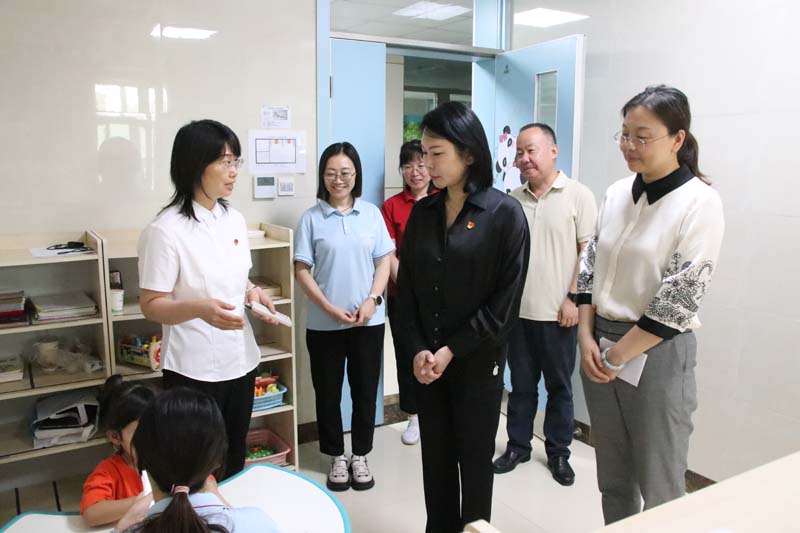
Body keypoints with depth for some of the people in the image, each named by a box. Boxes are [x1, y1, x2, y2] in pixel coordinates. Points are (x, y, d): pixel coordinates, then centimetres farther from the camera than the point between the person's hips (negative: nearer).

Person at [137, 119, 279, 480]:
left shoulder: (235, 219, 4)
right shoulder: (166, 230, -18)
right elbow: (151, 305, -15)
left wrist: (253, 294, -4)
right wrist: (199, 308, -33)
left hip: (240, 358, 7)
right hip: (194, 368, -6)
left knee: (234, 457, 21)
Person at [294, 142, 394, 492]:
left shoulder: (371, 213, 2)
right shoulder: (311, 218, -3)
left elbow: (384, 262, 4)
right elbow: (302, 270, -4)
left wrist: (372, 300, -10)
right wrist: (330, 308, -13)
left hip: (369, 321, 1)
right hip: (324, 324, -1)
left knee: (365, 390, 10)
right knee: (328, 392, 10)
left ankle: (360, 456, 28)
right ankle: (337, 457, 29)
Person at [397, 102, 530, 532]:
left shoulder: (505, 213, -10)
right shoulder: (422, 212, 4)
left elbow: (505, 300, -12)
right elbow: (406, 287, 5)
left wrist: (452, 350, -13)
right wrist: (417, 350, -7)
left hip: (477, 362, -4)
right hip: (426, 361, 4)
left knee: (475, 459, 11)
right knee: (435, 456, 15)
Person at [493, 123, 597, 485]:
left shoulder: (578, 196, -5)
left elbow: (589, 252, -6)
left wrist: (573, 298, -12)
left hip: (558, 313, -3)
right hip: (518, 311, 3)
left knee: (559, 387, 10)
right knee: (521, 385, 14)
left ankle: (558, 453, 26)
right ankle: (517, 446, 28)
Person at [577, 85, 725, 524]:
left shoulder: (700, 202, -13)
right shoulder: (616, 193, 5)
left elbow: (679, 298, -16)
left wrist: (618, 356, -12)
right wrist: (587, 338, -2)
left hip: (658, 353, -5)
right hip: (601, 345, 6)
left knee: (659, 488, 9)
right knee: (612, 479, 18)